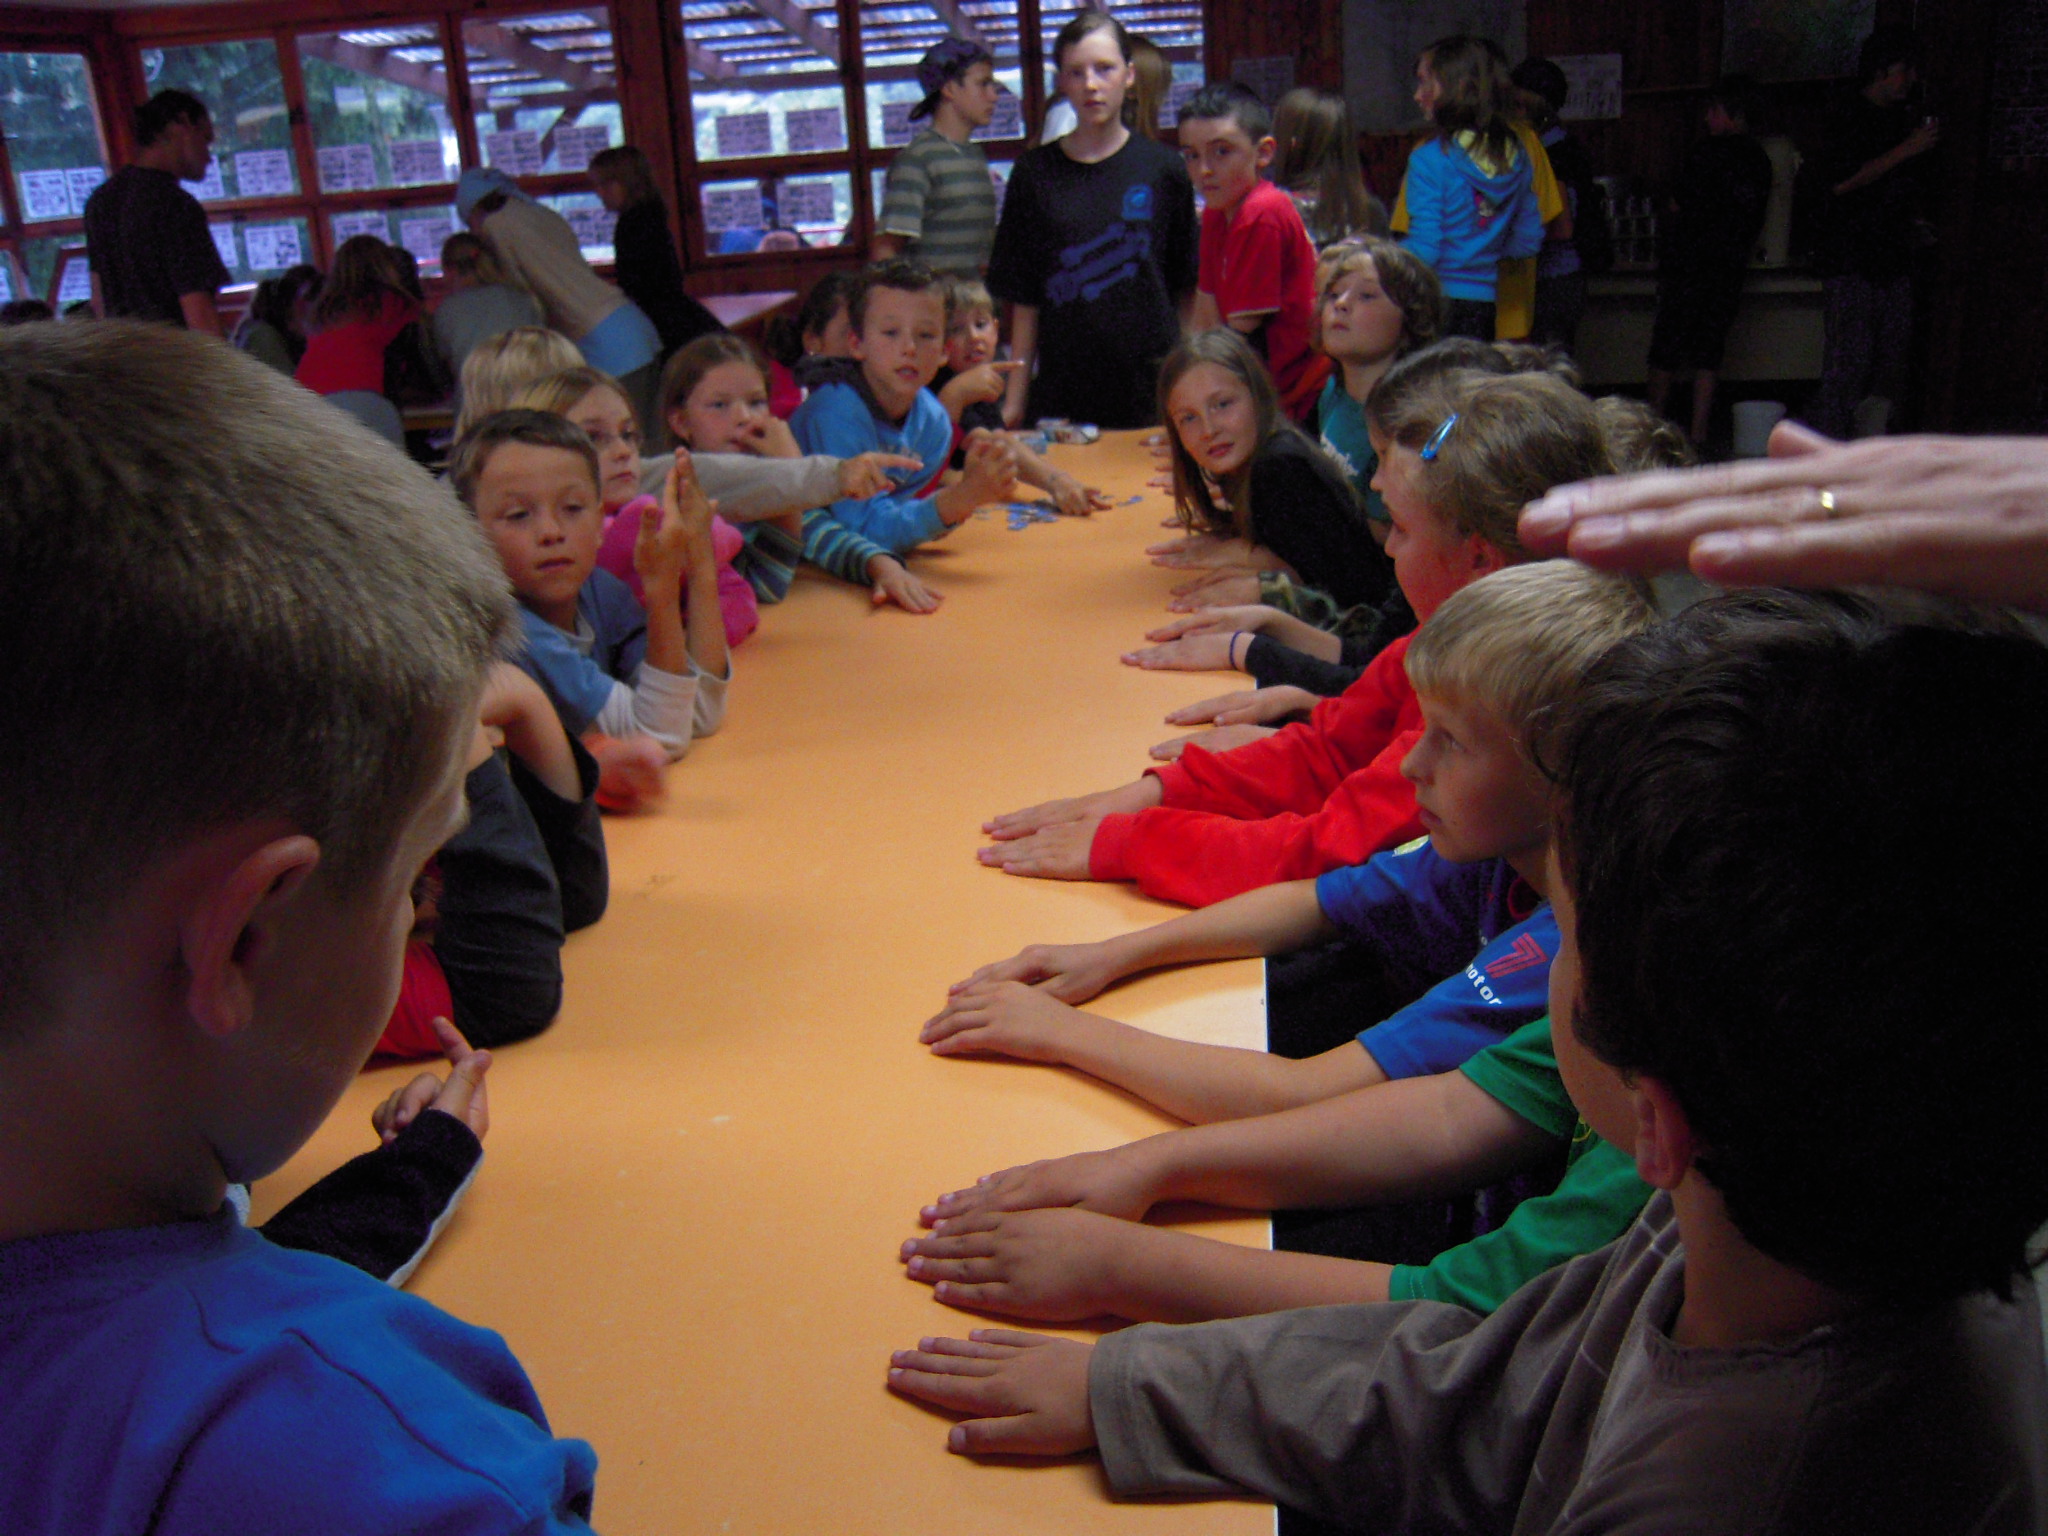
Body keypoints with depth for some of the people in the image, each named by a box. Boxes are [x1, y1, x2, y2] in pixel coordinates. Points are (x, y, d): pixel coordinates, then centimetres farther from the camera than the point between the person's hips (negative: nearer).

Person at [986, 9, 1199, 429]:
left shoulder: (1164, 169, 3)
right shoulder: (1035, 173, 4)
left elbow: (1187, 288, 6)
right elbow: (1025, 300, 5)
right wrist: (1015, 398, 2)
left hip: (1151, 385, 0)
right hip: (1062, 390, 1)